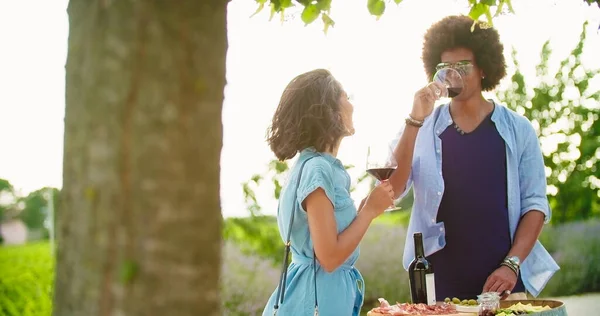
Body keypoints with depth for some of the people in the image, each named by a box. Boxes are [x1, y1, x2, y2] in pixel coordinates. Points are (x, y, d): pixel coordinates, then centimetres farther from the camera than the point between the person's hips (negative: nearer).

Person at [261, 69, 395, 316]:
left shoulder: (322, 166, 9)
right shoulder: (317, 169, -18)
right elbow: (329, 257, -22)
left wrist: (368, 204, 8)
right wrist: (370, 210, -13)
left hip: (332, 293, 9)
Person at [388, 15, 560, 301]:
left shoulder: (517, 129, 3)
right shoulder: (421, 129, 3)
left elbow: (535, 204, 1)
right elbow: (392, 190, -10)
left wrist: (512, 264, -11)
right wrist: (414, 120, -18)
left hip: (504, 279, 0)